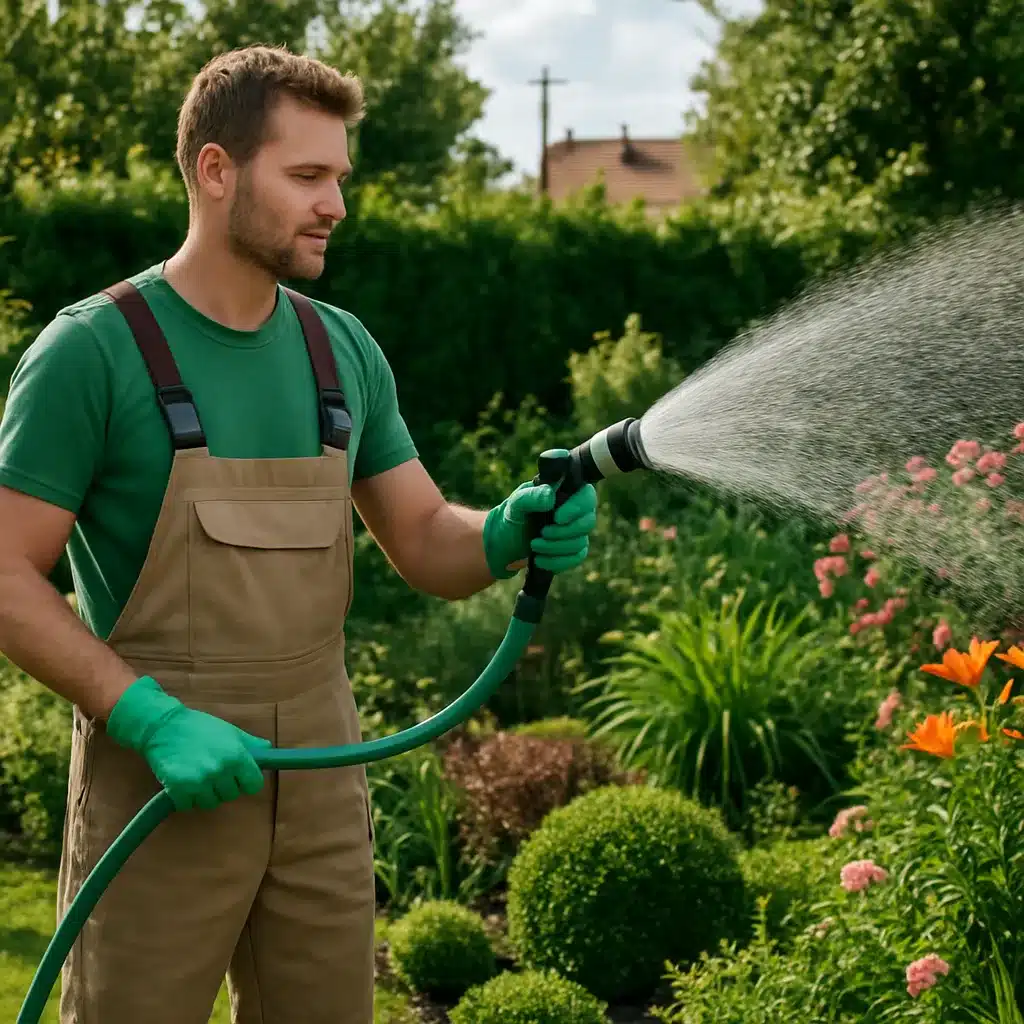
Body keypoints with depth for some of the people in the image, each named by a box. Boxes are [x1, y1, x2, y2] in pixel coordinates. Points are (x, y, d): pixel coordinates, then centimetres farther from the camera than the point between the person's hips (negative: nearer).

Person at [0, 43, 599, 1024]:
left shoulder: (343, 350, 7)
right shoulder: (92, 351, -11)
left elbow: (426, 543, 11)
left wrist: (508, 536, -11)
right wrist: (153, 718, -23)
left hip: (322, 778, 6)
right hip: (160, 785, -5)